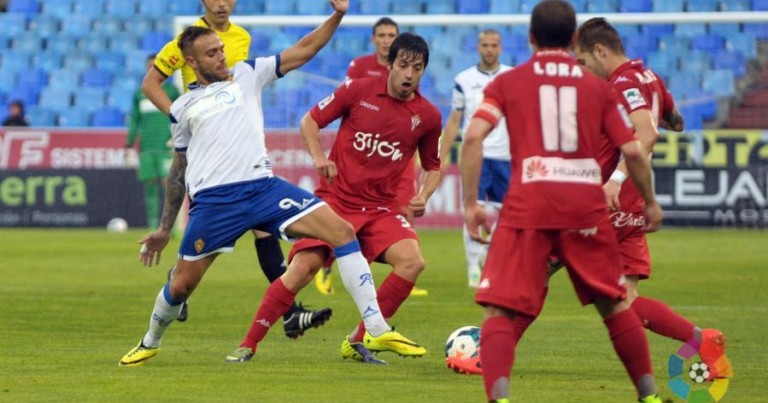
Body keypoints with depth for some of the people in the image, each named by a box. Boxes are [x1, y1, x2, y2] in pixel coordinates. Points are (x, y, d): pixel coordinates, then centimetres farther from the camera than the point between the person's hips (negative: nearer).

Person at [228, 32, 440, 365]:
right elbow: (309, 121, 6)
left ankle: (361, 339, -9)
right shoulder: (358, 90, -3)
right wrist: (318, 156, -11)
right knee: (302, 268, -15)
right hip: (335, 197, -2)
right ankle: (249, 344, 0)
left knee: (412, 260, -24)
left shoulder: (428, 116, 2)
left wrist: (423, 196, -3)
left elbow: (432, 166, 17)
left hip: (381, 206, 2)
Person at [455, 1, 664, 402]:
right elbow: (633, 151, 8)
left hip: (527, 207, -2)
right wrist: (650, 203, 23)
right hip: (586, 204, 2)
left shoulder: (507, 82, 10)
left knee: (501, 311, -2)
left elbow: (473, 137, -4)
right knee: (614, 304, 19)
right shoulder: (598, 87, 13)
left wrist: (470, 204, 0)